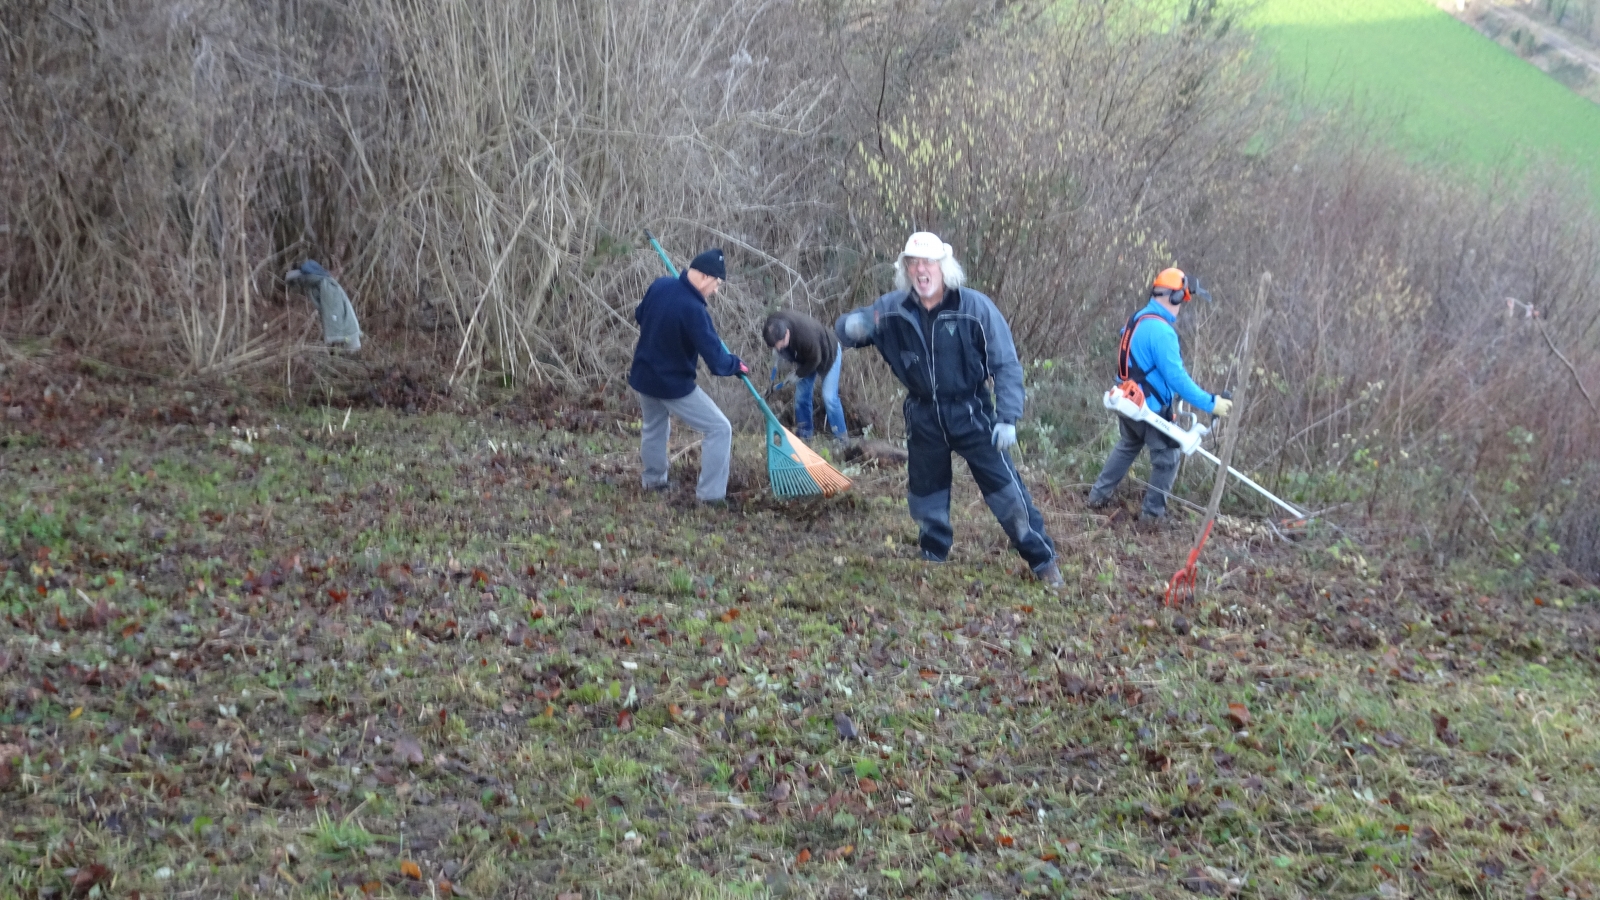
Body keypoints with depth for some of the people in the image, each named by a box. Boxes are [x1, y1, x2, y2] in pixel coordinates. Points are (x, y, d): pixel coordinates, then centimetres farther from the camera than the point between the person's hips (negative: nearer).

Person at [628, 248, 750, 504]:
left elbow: (639, 316, 15)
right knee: (720, 429, 2)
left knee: (654, 427, 31)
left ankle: (653, 481, 44)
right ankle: (710, 495, 2)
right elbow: (716, 362, -26)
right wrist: (736, 365, -7)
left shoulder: (660, 286, -7)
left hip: (643, 376, 8)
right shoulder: (693, 310, -29)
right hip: (673, 385, -8)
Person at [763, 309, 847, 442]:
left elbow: (814, 360, -29)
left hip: (827, 354, -6)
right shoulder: (773, 324, -27)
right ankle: (804, 434, 18)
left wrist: (798, 375, -19)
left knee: (829, 397, -12)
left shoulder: (805, 335, -47)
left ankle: (841, 438, -3)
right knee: (801, 396, 5)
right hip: (804, 357, 6)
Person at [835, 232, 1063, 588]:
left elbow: (1006, 365, -11)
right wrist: (850, 325, -26)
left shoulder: (975, 308, -15)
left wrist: (1007, 418, -17)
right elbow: (849, 328, 0)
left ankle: (1043, 561, 8)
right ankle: (933, 557, 38)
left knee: (1005, 489, -6)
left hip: (971, 415, -3)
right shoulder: (892, 309, -7)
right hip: (923, 419, 3)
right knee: (924, 496, 15)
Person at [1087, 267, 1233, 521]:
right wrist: (1210, 403, -25)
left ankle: (1098, 496, 32)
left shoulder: (1137, 320, 5)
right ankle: (1152, 512, 14)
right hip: (1150, 409, -9)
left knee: (1127, 447, 28)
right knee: (1167, 458, 7)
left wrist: (1169, 393, 24)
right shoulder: (1161, 331, -25)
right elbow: (1177, 377, -28)